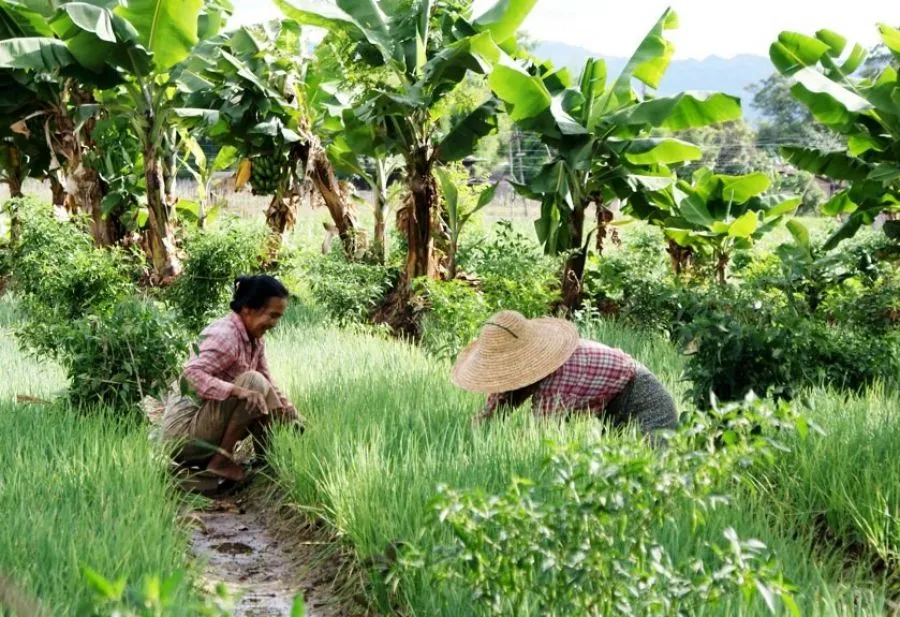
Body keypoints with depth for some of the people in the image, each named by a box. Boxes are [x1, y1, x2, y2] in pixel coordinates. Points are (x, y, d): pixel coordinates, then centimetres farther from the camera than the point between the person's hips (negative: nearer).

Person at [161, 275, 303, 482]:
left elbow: (269, 386, 15)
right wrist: (237, 391, -43)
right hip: (184, 429, -10)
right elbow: (192, 374, -31)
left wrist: (296, 419, 1)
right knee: (253, 382, -23)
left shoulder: (254, 341, 8)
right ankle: (222, 461, -18)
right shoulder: (225, 335, -19)